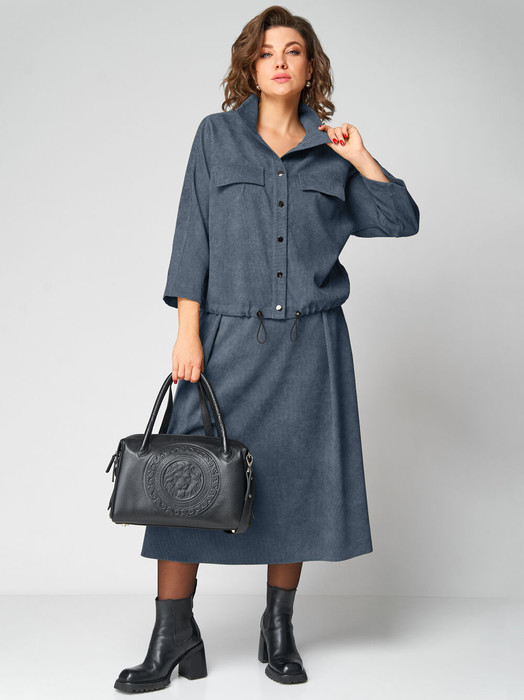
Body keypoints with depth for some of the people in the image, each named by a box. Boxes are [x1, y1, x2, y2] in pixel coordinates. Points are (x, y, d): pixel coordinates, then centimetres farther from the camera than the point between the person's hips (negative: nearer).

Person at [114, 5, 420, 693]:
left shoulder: (329, 150, 11)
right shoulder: (217, 135, 7)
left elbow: (403, 220, 11)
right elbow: (193, 235, 1)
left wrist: (360, 157, 1)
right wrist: (188, 333, -7)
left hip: (311, 340, 2)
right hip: (228, 333, -1)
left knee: (297, 479, 5)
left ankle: (279, 629, 22)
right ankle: (175, 636, 8)